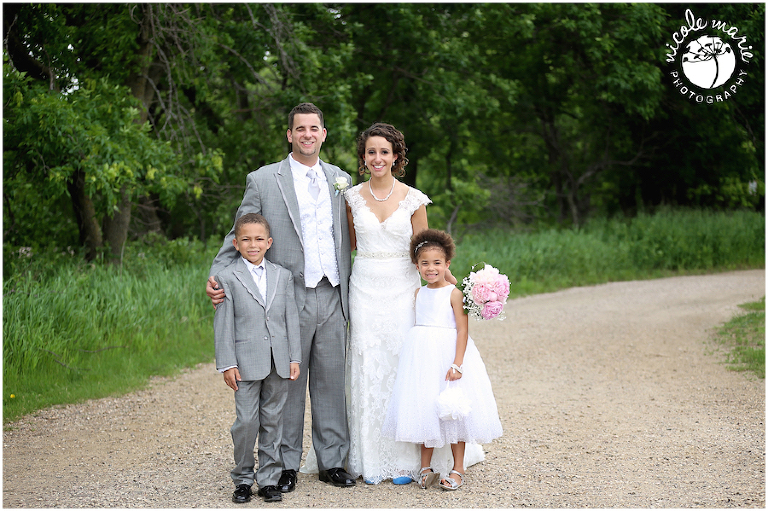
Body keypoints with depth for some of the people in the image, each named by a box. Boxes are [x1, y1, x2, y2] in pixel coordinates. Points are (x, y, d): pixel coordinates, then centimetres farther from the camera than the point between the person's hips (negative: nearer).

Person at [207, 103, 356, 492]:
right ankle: (286, 465, 15)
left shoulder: (341, 180, 13)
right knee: (288, 384, 3)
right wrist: (217, 275, -13)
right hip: (290, 299, -3)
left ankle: (332, 462, 19)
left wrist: (351, 294, 12)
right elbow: (239, 237, 1)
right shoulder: (263, 180, 1)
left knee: (331, 382, 8)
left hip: (332, 299, 3)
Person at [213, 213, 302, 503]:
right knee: (246, 421, -3)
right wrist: (227, 364, -7)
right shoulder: (228, 278, 0)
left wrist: (294, 357, 4)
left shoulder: (283, 276, 10)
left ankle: (269, 479, 16)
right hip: (247, 363, -3)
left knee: (273, 421, 7)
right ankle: (243, 479, 12)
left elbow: (291, 318, 10)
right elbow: (223, 324, -2)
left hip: (279, 363, 3)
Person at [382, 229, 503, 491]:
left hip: (448, 354, -5)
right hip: (421, 357, 5)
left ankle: (458, 468, 12)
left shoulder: (454, 293, -8)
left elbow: (463, 331, -12)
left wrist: (457, 364, -20)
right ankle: (426, 467, 20)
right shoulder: (418, 294, 9)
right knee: (424, 410, 9)